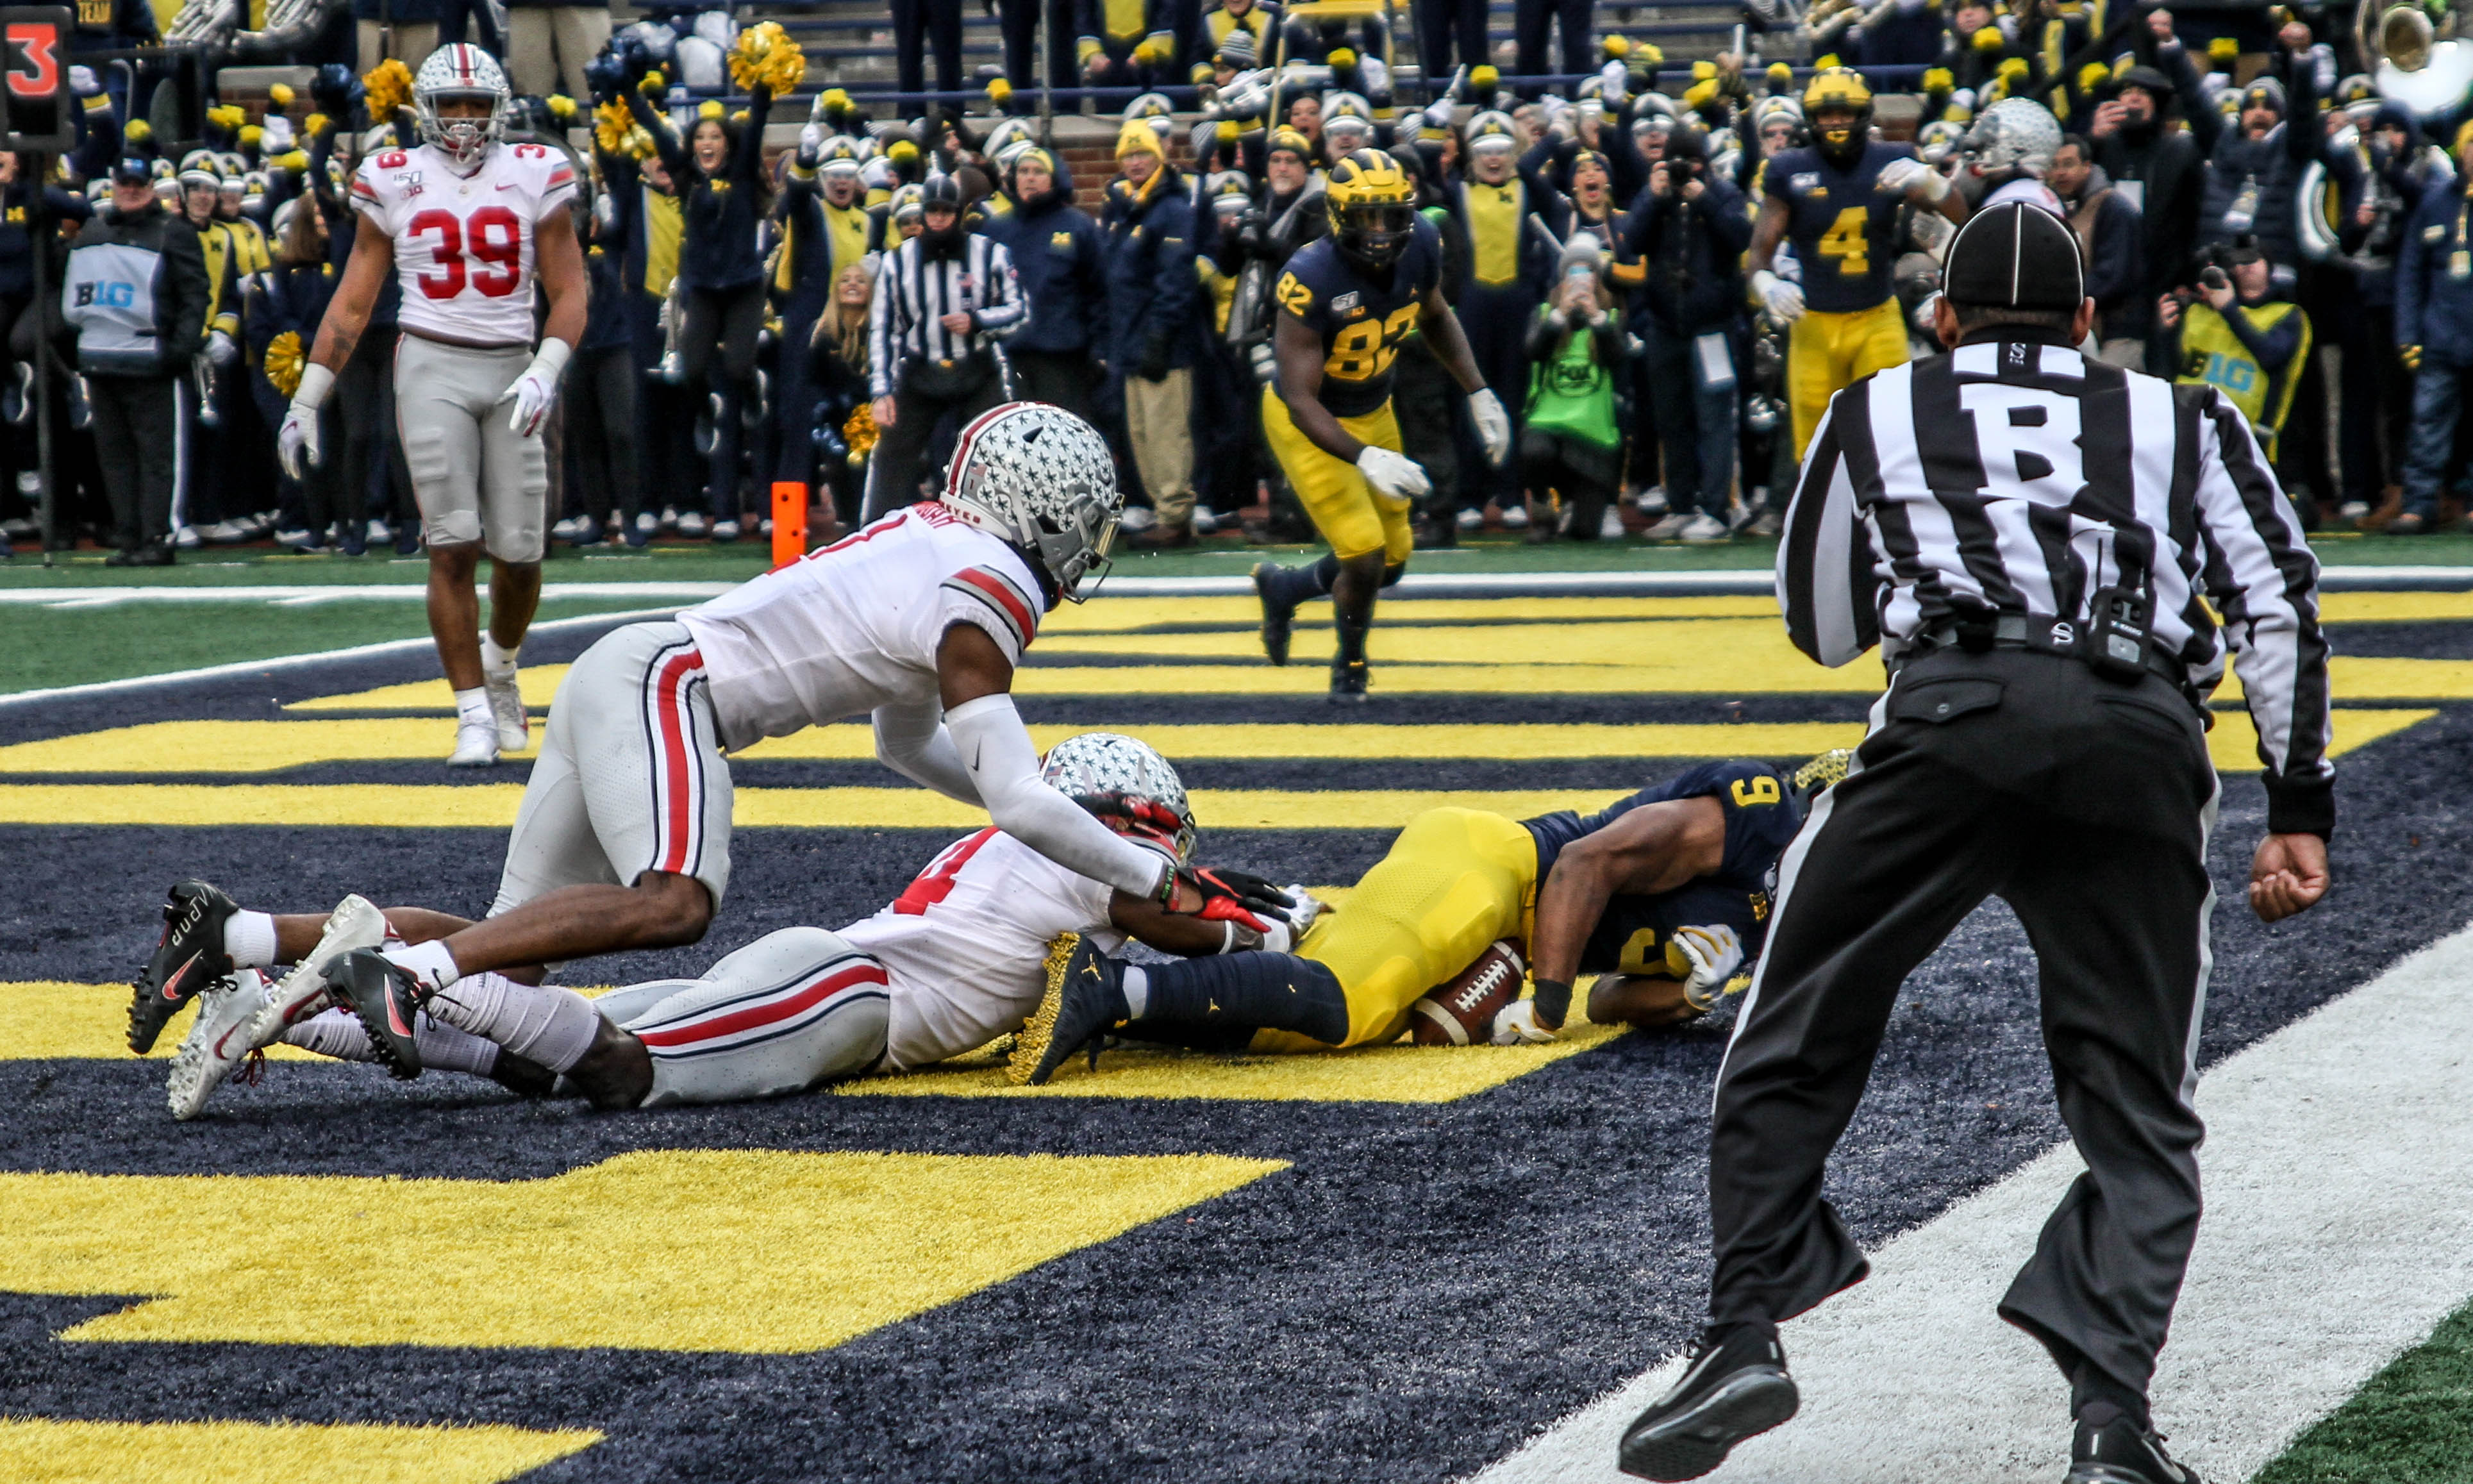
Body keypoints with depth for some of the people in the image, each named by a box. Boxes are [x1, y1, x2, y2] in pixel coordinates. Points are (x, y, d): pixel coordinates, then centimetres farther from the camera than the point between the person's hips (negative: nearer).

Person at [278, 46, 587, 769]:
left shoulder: (534, 175, 5)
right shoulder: (396, 181, 5)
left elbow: (569, 293, 4)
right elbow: (353, 303, 10)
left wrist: (545, 374, -12)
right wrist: (305, 403, 7)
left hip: (511, 370, 1)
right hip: (433, 365, -1)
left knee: (519, 552, 0)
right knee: (454, 547, -9)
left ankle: (499, 666, 31)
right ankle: (475, 715, -2)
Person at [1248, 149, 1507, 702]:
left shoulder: (1420, 245, -16)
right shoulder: (1312, 280, -35)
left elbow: (1435, 317, 9)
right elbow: (1301, 401, -34)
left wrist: (1479, 394, 2)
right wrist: (1364, 458, -47)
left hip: (1372, 413, 7)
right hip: (1308, 425, -6)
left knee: (1391, 563, 13)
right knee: (1364, 557, -12)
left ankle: (1284, 587, 41)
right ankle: (1350, 664, 18)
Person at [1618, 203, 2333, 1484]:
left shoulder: (1876, 414, 26)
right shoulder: (2186, 425, 28)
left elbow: (1820, 630, 35)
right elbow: (2278, 600, 15)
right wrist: (2297, 810, 12)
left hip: (1961, 711, -1)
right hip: (2148, 741, 1)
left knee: (1793, 1041, 12)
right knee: (2138, 1113, 9)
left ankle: (1743, 1331, 1)